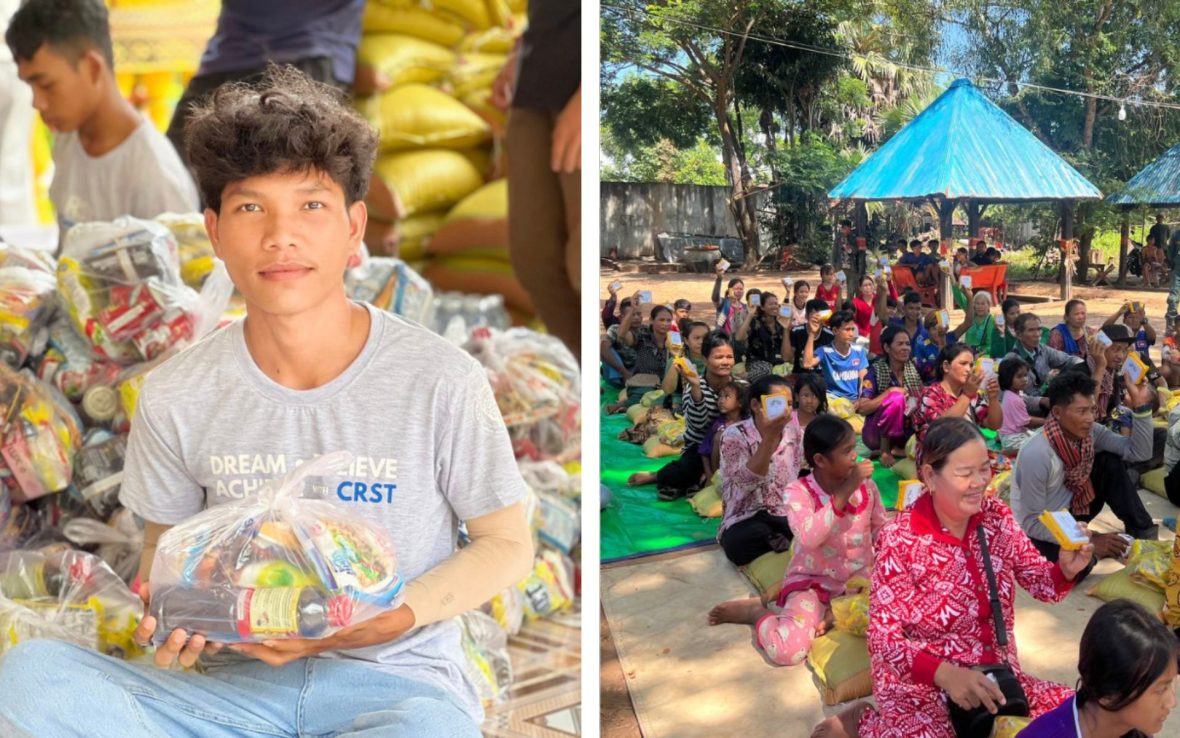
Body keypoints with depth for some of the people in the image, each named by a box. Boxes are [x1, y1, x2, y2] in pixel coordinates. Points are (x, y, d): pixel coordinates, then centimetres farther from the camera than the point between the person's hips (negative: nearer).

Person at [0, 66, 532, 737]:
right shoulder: (175, 397, -3)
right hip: (239, 684, 4)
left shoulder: (440, 380, -11)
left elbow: (507, 545, 0)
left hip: (395, 683, -3)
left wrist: (387, 620, -16)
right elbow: (166, 544, 13)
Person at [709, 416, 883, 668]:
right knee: (786, 650, -27)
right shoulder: (798, 492, -16)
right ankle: (757, 612, 5)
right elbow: (809, 537, -35)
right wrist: (845, 491, -35)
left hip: (859, 578, 4)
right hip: (813, 580, -4)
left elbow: (881, 529, 8)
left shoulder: (865, 484, -4)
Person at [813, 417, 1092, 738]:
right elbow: (884, 636, -18)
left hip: (996, 678, 6)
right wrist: (946, 675, -33)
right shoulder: (900, 539, -19)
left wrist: (1066, 569, -20)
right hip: (924, 690, -6)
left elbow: (1042, 584, 3)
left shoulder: (996, 516, -3)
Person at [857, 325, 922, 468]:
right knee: (896, 398, -30)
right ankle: (885, 452, -17)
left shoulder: (913, 368, 3)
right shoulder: (876, 371, -10)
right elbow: (862, 409, -18)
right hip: (876, 433, -5)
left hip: (905, 430, 5)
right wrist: (890, 391, -25)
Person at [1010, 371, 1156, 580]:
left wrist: (1141, 404, -17)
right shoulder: (1036, 455, -31)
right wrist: (1090, 542, -28)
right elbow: (1031, 523, -27)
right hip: (1039, 530, -7)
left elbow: (1139, 452, -5)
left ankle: (1141, 532, 2)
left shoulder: (1088, 432, -10)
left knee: (1111, 462, -8)